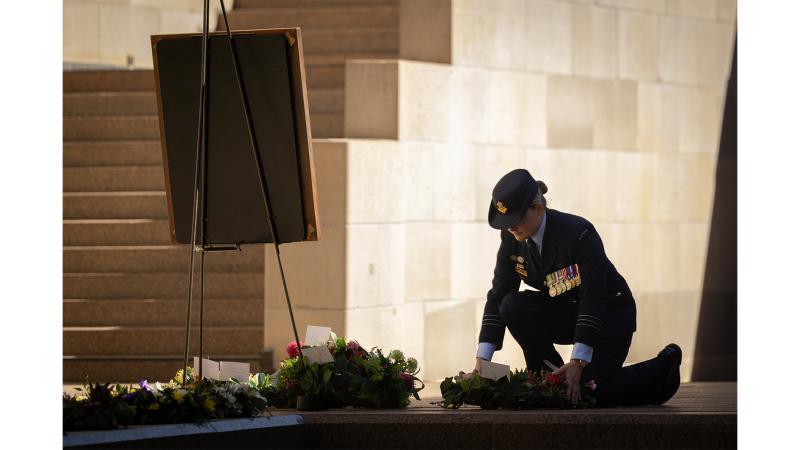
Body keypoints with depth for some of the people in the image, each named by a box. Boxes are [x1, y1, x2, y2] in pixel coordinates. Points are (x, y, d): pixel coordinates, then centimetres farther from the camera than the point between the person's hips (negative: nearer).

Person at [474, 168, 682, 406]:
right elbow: (497, 297, -11)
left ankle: (663, 367, 4)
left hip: (610, 314, -6)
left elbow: (593, 300, -32)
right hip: (566, 313, 6)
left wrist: (577, 362, -39)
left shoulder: (579, 233, -30)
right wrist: (481, 361, -21)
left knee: (587, 391, -21)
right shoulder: (511, 239, -11)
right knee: (513, 306, -21)